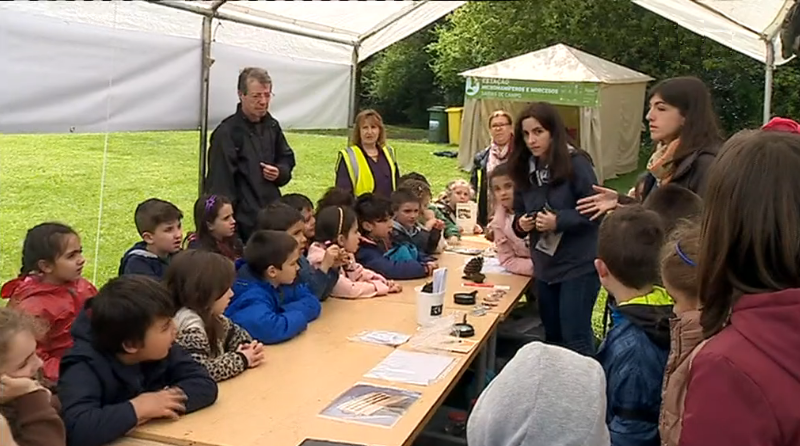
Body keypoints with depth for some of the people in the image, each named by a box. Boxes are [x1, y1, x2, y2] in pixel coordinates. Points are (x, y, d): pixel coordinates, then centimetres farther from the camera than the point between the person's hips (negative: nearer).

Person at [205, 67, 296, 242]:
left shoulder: (272, 126, 12)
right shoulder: (227, 133, -10)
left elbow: (287, 159, 25)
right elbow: (220, 182, -16)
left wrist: (280, 172, 2)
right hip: (244, 219, -7)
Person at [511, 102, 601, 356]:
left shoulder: (575, 163, -14)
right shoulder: (525, 169, 4)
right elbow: (519, 213, 13)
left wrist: (558, 221, -26)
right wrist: (521, 224, -9)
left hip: (579, 265, -6)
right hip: (545, 266, 7)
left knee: (576, 340, -2)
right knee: (553, 337, 17)